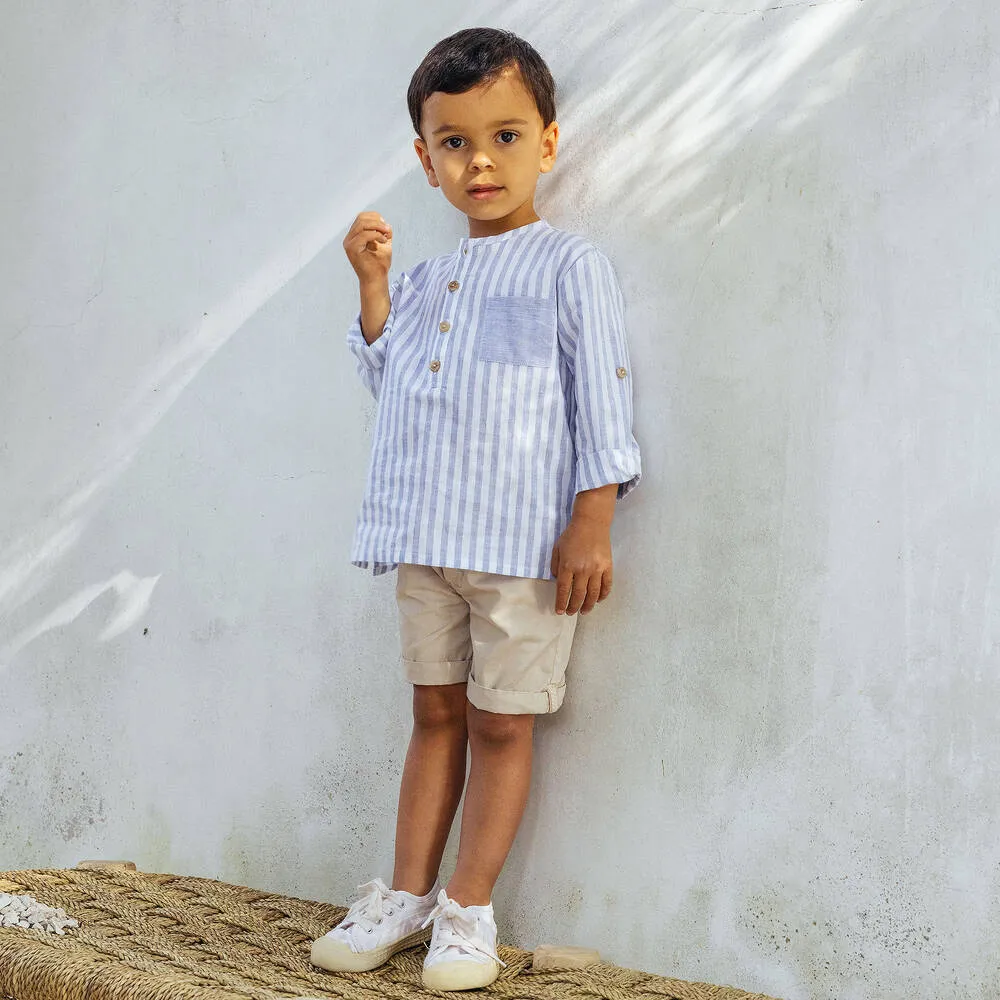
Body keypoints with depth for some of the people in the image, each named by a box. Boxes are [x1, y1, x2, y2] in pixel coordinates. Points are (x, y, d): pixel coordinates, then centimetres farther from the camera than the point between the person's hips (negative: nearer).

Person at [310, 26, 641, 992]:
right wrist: (373, 287, 7)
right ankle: (408, 894, 22)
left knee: (500, 723, 3)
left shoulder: (570, 267, -3)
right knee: (435, 713, 14)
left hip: (524, 542, -5)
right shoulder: (424, 281, 15)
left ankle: (470, 910, 12)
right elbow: (389, 380, 18)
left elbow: (601, 396, -6)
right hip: (427, 540, 6)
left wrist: (592, 521, -12)